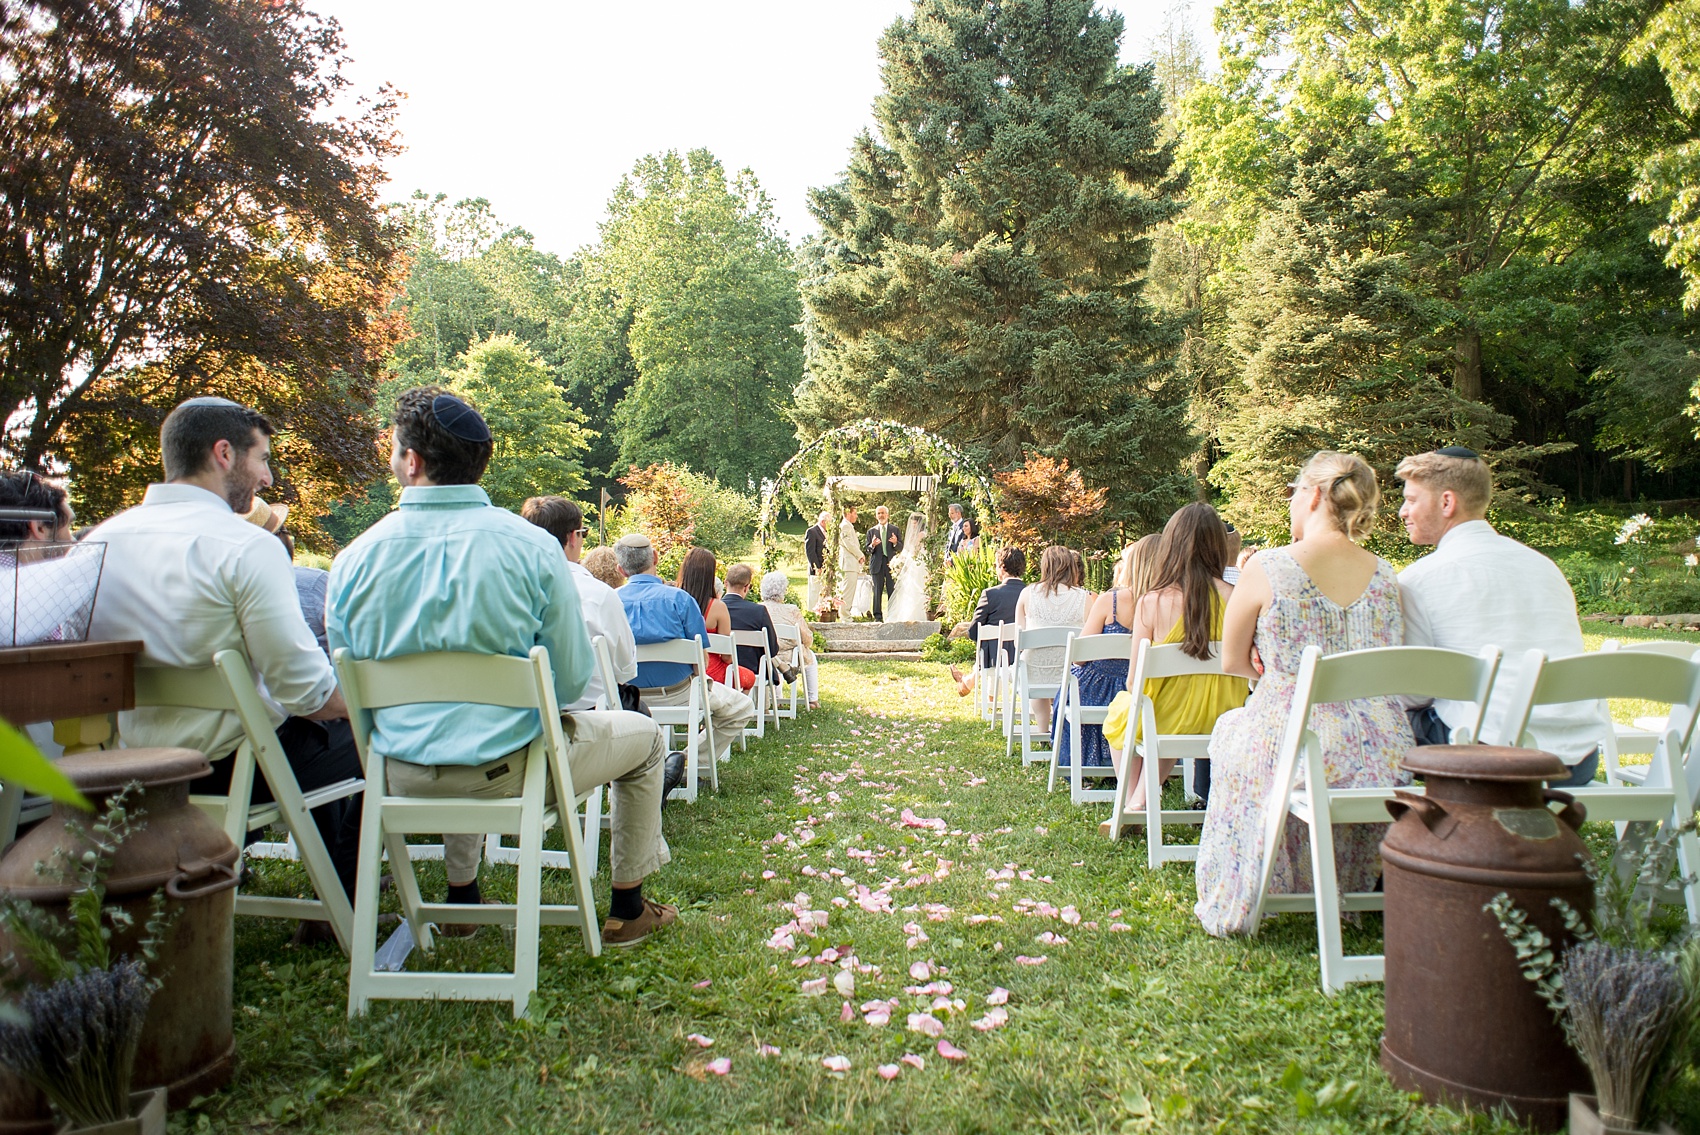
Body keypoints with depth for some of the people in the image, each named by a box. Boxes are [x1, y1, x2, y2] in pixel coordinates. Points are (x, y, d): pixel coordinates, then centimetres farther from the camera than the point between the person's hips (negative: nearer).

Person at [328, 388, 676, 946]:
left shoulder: (353, 559, -5)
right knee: (643, 735, 20)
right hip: (509, 774, -4)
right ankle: (627, 908, 28)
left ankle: (461, 899, 45)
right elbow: (573, 680, -9)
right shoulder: (532, 546, -14)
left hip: (401, 779, 5)